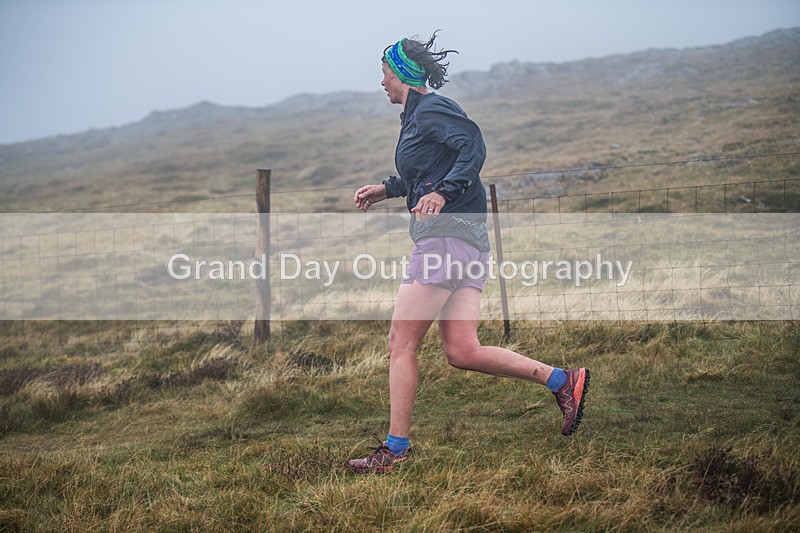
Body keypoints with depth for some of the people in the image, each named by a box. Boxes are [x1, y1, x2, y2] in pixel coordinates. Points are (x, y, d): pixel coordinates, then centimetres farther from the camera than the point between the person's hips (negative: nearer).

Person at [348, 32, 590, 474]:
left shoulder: (430, 110, -5)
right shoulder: (417, 115, 24)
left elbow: (473, 147, -20)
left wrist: (443, 193, -30)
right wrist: (387, 189, 41)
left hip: (446, 234, -10)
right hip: (469, 239, 10)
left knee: (401, 343, -6)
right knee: (462, 352, 2)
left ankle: (395, 448, -4)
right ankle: (563, 380, -2)